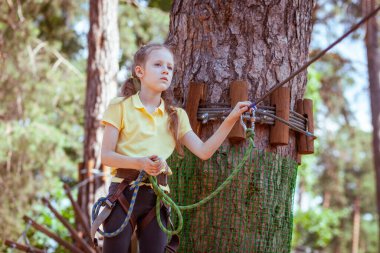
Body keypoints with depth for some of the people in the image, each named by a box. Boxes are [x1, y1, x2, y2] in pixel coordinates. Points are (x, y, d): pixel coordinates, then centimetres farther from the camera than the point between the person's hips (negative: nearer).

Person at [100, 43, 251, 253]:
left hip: (157, 196, 4)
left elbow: (204, 151, 3)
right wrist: (139, 162, -23)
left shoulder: (175, 115, 12)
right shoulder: (121, 106, 0)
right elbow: (106, 156, -5)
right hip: (124, 192, -4)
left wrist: (230, 120, -5)